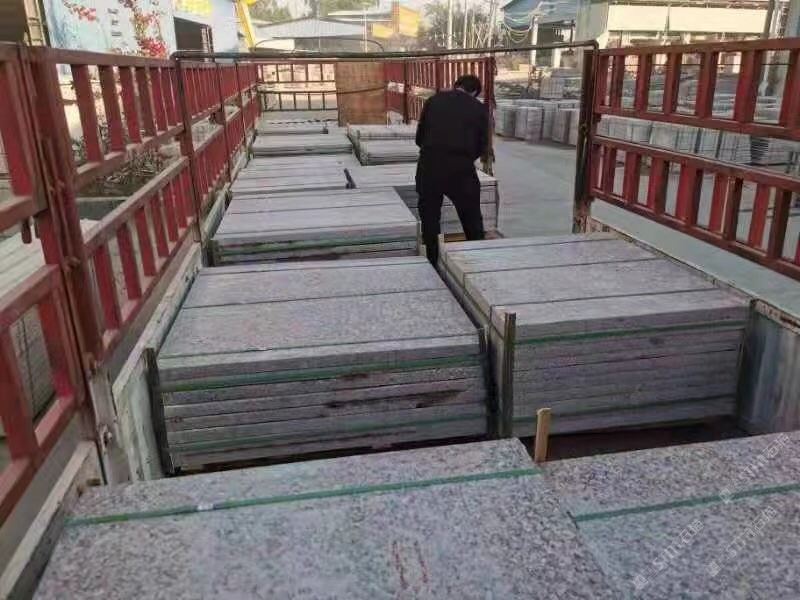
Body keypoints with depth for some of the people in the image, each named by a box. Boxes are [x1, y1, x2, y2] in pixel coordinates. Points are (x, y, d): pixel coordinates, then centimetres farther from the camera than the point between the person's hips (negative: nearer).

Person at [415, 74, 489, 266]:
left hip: (429, 166, 1)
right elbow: (482, 145, 9)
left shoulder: (433, 100, 10)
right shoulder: (479, 108, 8)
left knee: (429, 220, 12)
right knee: (472, 221, 13)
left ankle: (432, 265, 17)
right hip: (461, 169, -1)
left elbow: (419, 137, 11)